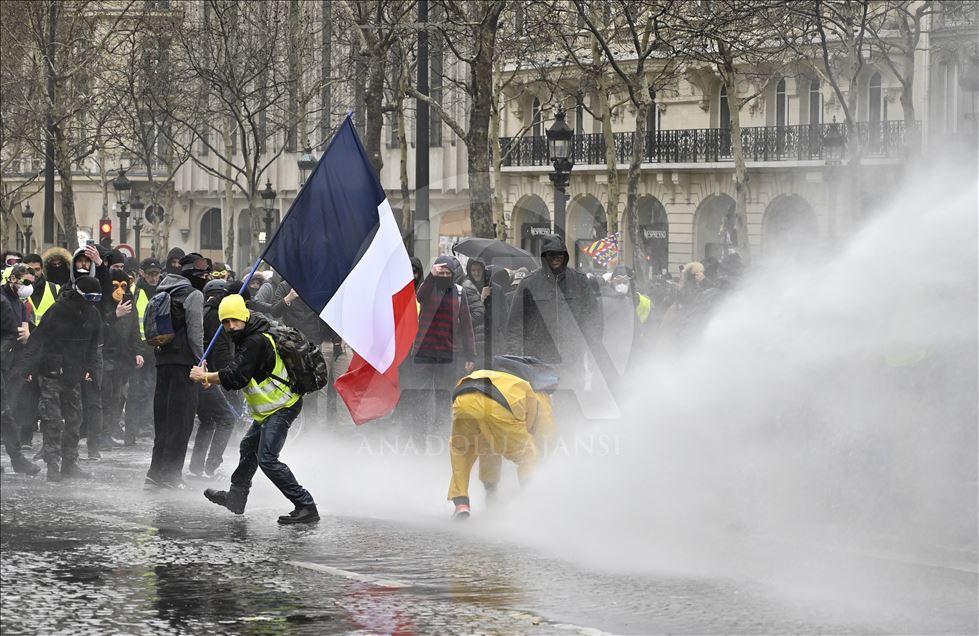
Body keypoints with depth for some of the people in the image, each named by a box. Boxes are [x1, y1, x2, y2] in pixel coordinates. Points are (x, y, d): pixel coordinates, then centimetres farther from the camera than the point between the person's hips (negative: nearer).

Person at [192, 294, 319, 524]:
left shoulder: (256, 341, -23)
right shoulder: (248, 338, 10)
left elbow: (237, 376, -28)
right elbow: (241, 373, 18)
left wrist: (205, 376, -16)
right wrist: (212, 379, 5)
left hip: (282, 407, -11)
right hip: (270, 407, 11)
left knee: (267, 458, -19)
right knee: (249, 447, 27)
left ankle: (306, 507, -21)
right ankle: (235, 497, 46)